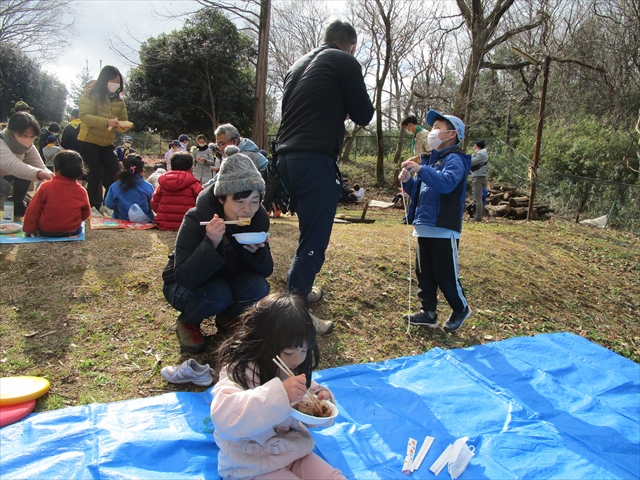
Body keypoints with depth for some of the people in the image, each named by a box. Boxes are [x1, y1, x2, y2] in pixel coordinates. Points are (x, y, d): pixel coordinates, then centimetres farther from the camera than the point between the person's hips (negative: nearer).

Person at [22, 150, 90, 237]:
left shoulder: (46, 187, -11)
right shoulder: (81, 191, -7)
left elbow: (33, 211, -6)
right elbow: (86, 214, 5)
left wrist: (29, 230, 5)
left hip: (46, 231, -4)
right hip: (73, 231, 4)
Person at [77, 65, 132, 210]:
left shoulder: (119, 100, 8)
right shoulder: (91, 94, -9)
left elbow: (123, 121, 5)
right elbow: (84, 115, -19)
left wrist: (124, 126, -20)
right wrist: (106, 122, -33)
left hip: (107, 144, 5)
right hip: (88, 141, -5)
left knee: (115, 173, 1)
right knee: (96, 174, -4)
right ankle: (94, 208, 8)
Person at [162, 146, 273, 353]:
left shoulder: (258, 218, -18)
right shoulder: (196, 219, -30)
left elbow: (266, 272, -14)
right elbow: (185, 277, -34)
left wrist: (258, 251, -36)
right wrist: (211, 243, -48)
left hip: (227, 281, 4)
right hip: (185, 286, -3)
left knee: (258, 288, -26)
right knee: (218, 295, -34)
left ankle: (227, 319, 6)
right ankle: (187, 322, 0)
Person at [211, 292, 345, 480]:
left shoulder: (294, 368, -2)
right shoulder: (239, 372, -22)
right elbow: (224, 419, -40)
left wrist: (322, 400, -13)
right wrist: (279, 393, -46)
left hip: (295, 451, 6)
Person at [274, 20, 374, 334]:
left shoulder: (300, 64, 23)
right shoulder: (345, 62, 1)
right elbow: (363, 116, 2)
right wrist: (345, 108, 22)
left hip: (286, 156, 8)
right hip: (315, 158, -8)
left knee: (310, 231, 23)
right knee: (314, 240, -4)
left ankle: (300, 289, 36)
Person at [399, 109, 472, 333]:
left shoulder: (454, 159, -10)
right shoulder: (429, 159, 17)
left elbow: (447, 182, -30)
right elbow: (419, 190, 22)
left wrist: (421, 170, -34)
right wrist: (408, 181, 2)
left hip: (444, 228, -9)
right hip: (424, 226, 9)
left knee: (445, 275, 1)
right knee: (424, 273, 12)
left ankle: (461, 309, 23)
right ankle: (428, 313, 24)